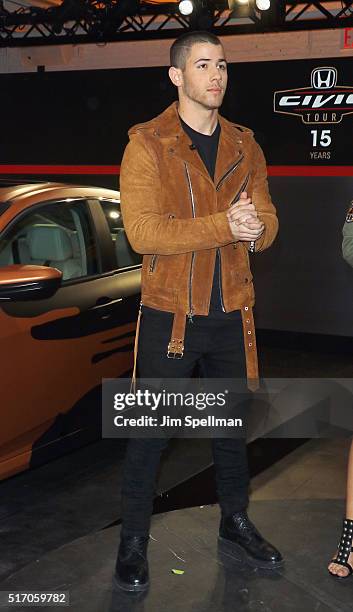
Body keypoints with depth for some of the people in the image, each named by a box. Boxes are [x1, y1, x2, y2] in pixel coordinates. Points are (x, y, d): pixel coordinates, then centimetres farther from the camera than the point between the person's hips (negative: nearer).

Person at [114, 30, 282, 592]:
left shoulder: (244, 146, 8)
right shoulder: (147, 144, -8)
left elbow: (267, 224, 5)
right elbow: (142, 230, -18)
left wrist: (254, 227, -19)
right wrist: (224, 225, -23)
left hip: (232, 314, 5)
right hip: (169, 315, -4)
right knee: (150, 432, 5)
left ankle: (236, 522, 37)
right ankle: (134, 540, 22)